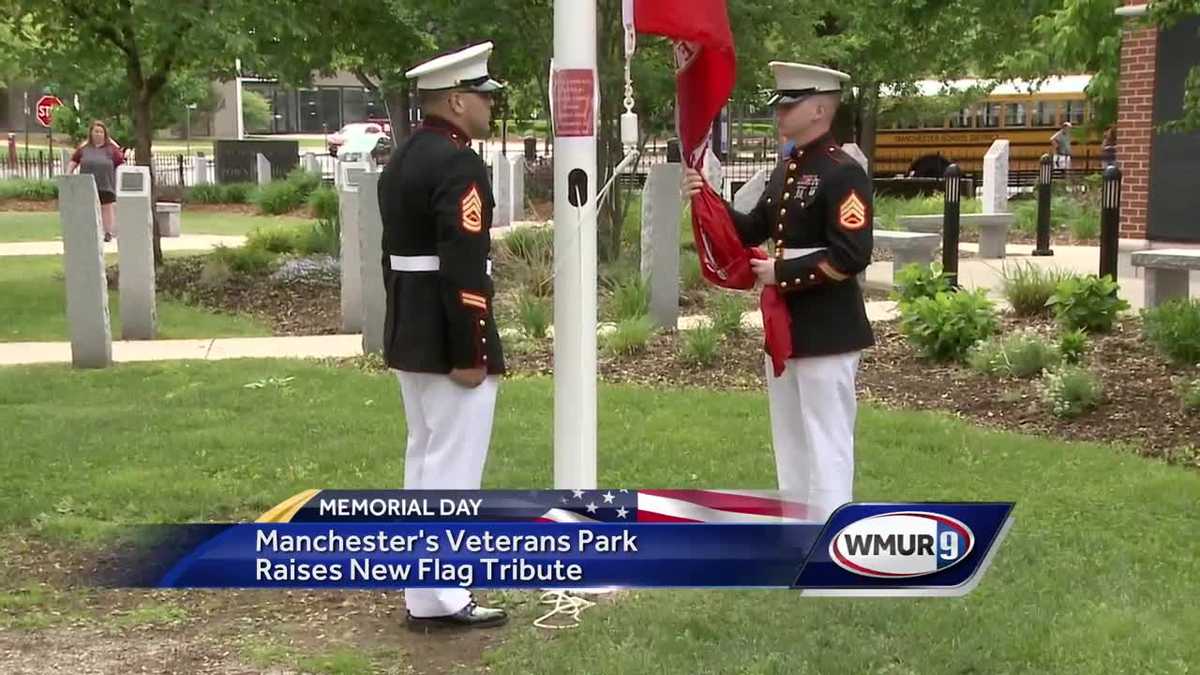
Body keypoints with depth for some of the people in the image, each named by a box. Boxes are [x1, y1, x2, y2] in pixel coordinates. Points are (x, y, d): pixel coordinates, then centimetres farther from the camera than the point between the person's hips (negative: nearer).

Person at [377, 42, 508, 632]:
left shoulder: (402, 159, 14)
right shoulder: (459, 163, -17)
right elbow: (464, 265, -23)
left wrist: (408, 332, 22)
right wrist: (471, 353, -21)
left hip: (409, 333, 10)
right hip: (447, 339, -10)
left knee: (425, 457, 16)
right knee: (453, 464, -4)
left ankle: (425, 588, 24)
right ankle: (440, 600, 1)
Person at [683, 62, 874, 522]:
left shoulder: (843, 173, -15)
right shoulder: (786, 170, 12)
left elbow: (851, 256, -23)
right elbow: (751, 232, 18)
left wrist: (782, 272, -18)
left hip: (827, 330, -9)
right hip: (784, 325, 10)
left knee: (826, 445, -3)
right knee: (790, 444, 18)